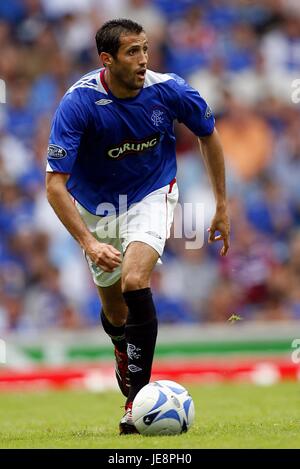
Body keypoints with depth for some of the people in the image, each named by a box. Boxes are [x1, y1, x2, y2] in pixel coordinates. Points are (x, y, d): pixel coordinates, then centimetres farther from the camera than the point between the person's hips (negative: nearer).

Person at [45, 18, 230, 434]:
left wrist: (222, 206, 4)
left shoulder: (168, 90, -21)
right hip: (96, 205, 1)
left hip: (152, 195, -1)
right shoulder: (78, 103, -27)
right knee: (115, 311, 10)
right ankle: (127, 360, 46)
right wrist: (88, 243, -38)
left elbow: (208, 135, 1)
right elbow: (55, 183, -28)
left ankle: (138, 397, -20)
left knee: (134, 283, -26)